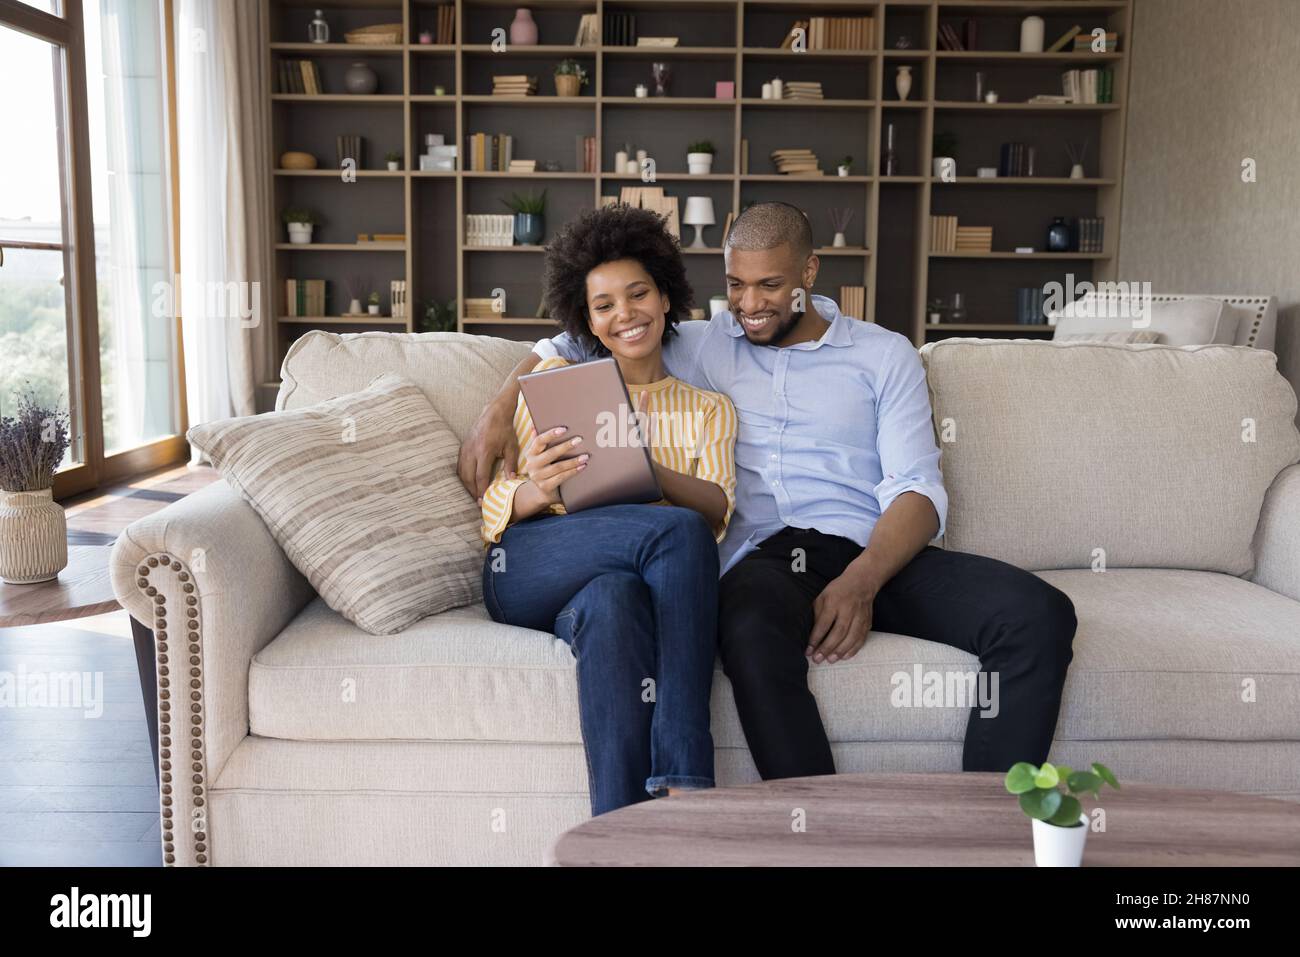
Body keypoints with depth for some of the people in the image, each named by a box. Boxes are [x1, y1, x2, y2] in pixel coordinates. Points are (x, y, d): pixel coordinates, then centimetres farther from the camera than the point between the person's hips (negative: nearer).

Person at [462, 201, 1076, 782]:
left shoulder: (883, 355, 15)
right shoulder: (702, 346, 20)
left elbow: (917, 491, 4)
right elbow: (568, 345, 25)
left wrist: (860, 582, -17)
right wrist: (496, 413, 4)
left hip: (877, 554, 1)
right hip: (762, 556, -1)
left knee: (1041, 616, -25)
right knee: (752, 634, -39)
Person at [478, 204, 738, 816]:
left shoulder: (709, 410, 22)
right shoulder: (555, 381, 20)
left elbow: (717, 508, 1)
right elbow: (495, 503, 10)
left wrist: (644, 470, -20)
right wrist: (536, 490, -16)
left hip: (646, 580, 1)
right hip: (526, 572, -1)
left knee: (611, 600, -39)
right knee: (679, 531, -33)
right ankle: (685, 787, -39)